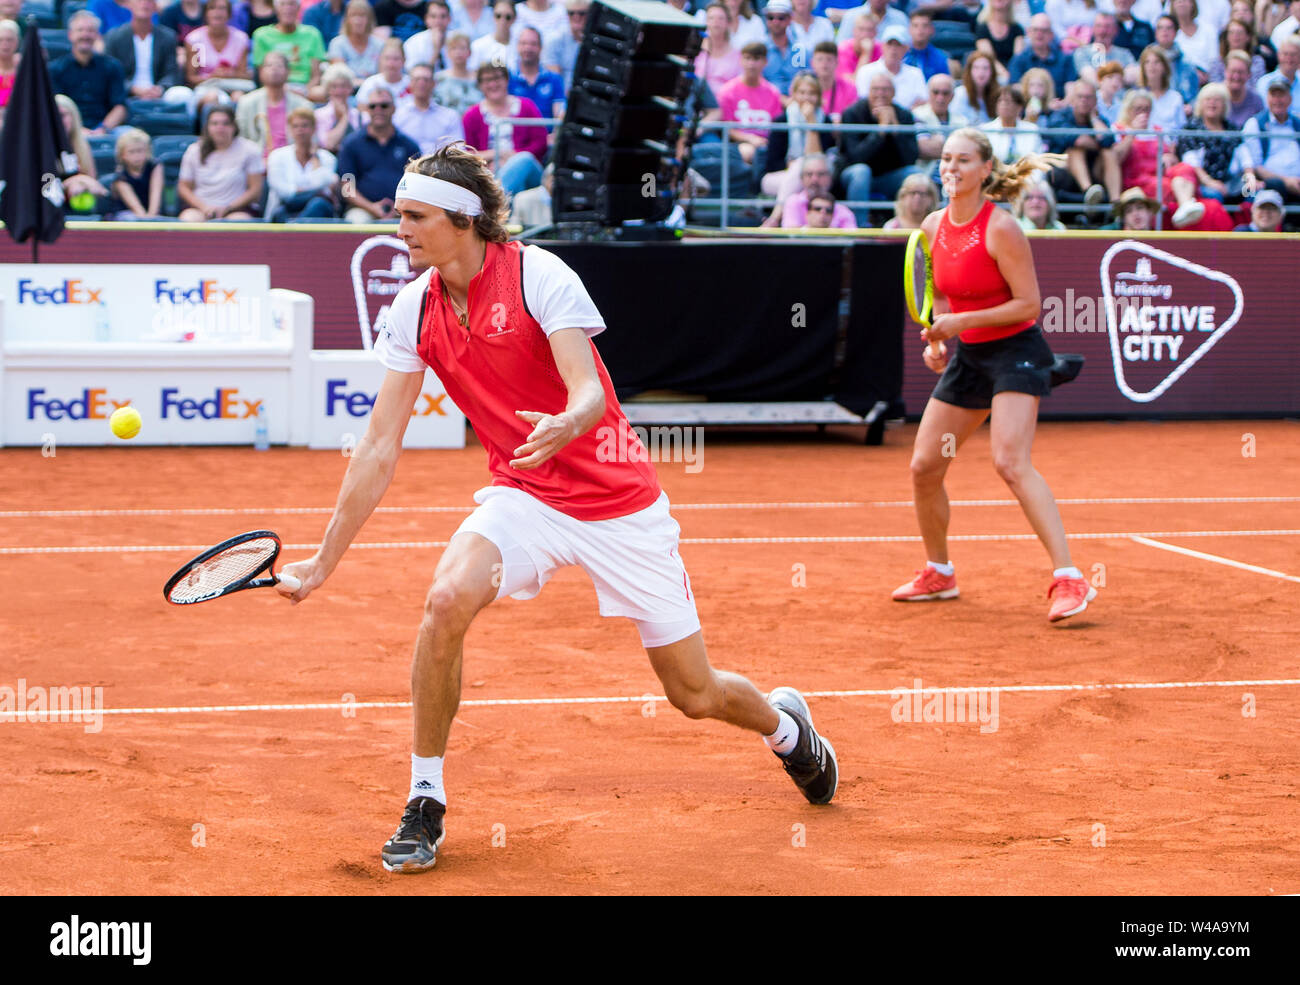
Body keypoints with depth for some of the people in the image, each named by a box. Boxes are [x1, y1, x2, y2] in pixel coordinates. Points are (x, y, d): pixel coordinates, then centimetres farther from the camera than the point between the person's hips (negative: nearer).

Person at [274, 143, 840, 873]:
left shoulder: (538, 274, -17)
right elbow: (381, 448, 0)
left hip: (621, 503, -3)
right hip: (524, 497, 3)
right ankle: (425, 805, -13)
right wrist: (326, 559, 0)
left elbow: (591, 395, -26)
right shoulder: (416, 308, -3)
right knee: (447, 600, -28)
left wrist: (565, 427, -50)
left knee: (696, 694, 3)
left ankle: (785, 723, 40)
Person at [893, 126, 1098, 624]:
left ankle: (1069, 579, -26)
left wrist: (961, 321, -22)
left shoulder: (1001, 228, -18)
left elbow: (1029, 304, -18)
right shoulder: (933, 227, 3)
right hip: (966, 357, 7)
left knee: (1010, 462, -25)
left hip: (1015, 353, -7)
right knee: (923, 467, 6)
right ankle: (938, 573, 27)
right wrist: (936, 341, 1)